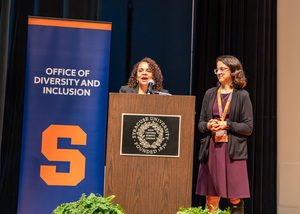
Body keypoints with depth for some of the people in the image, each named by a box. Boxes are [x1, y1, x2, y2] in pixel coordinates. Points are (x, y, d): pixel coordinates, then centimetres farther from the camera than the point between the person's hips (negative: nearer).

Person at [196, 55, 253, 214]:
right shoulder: (210, 94, 13)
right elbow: (200, 123, 14)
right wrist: (208, 125, -7)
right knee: (211, 197, 5)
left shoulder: (242, 96, 3)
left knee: (235, 199, -3)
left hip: (233, 149, -3)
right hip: (211, 148, 3)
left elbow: (248, 127, -1)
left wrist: (226, 125, -12)